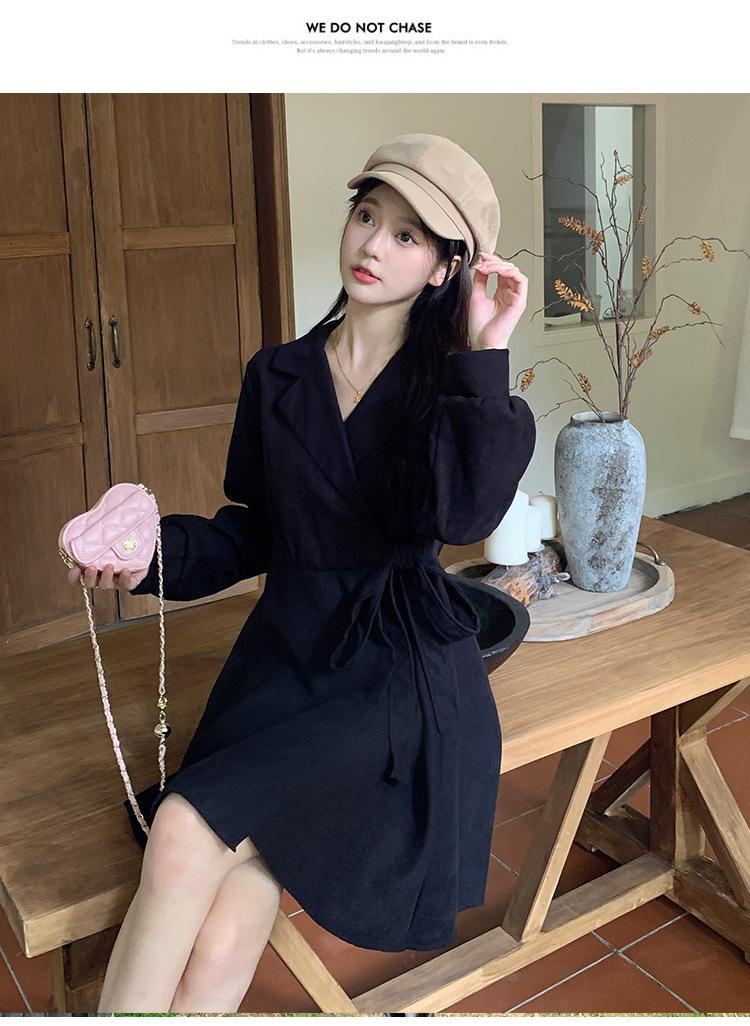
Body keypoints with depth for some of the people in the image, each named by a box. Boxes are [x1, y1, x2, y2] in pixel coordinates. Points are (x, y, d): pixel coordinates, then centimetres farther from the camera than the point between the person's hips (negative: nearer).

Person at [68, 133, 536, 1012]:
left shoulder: (448, 385, 1)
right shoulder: (277, 377, 11)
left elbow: (459, 515, -17)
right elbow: (252, 534, 14)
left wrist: (484, 355, -16)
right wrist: (154, 553, -3)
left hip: (399, 672, -3)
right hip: (284, 653, 3)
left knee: (186, 833, -25)